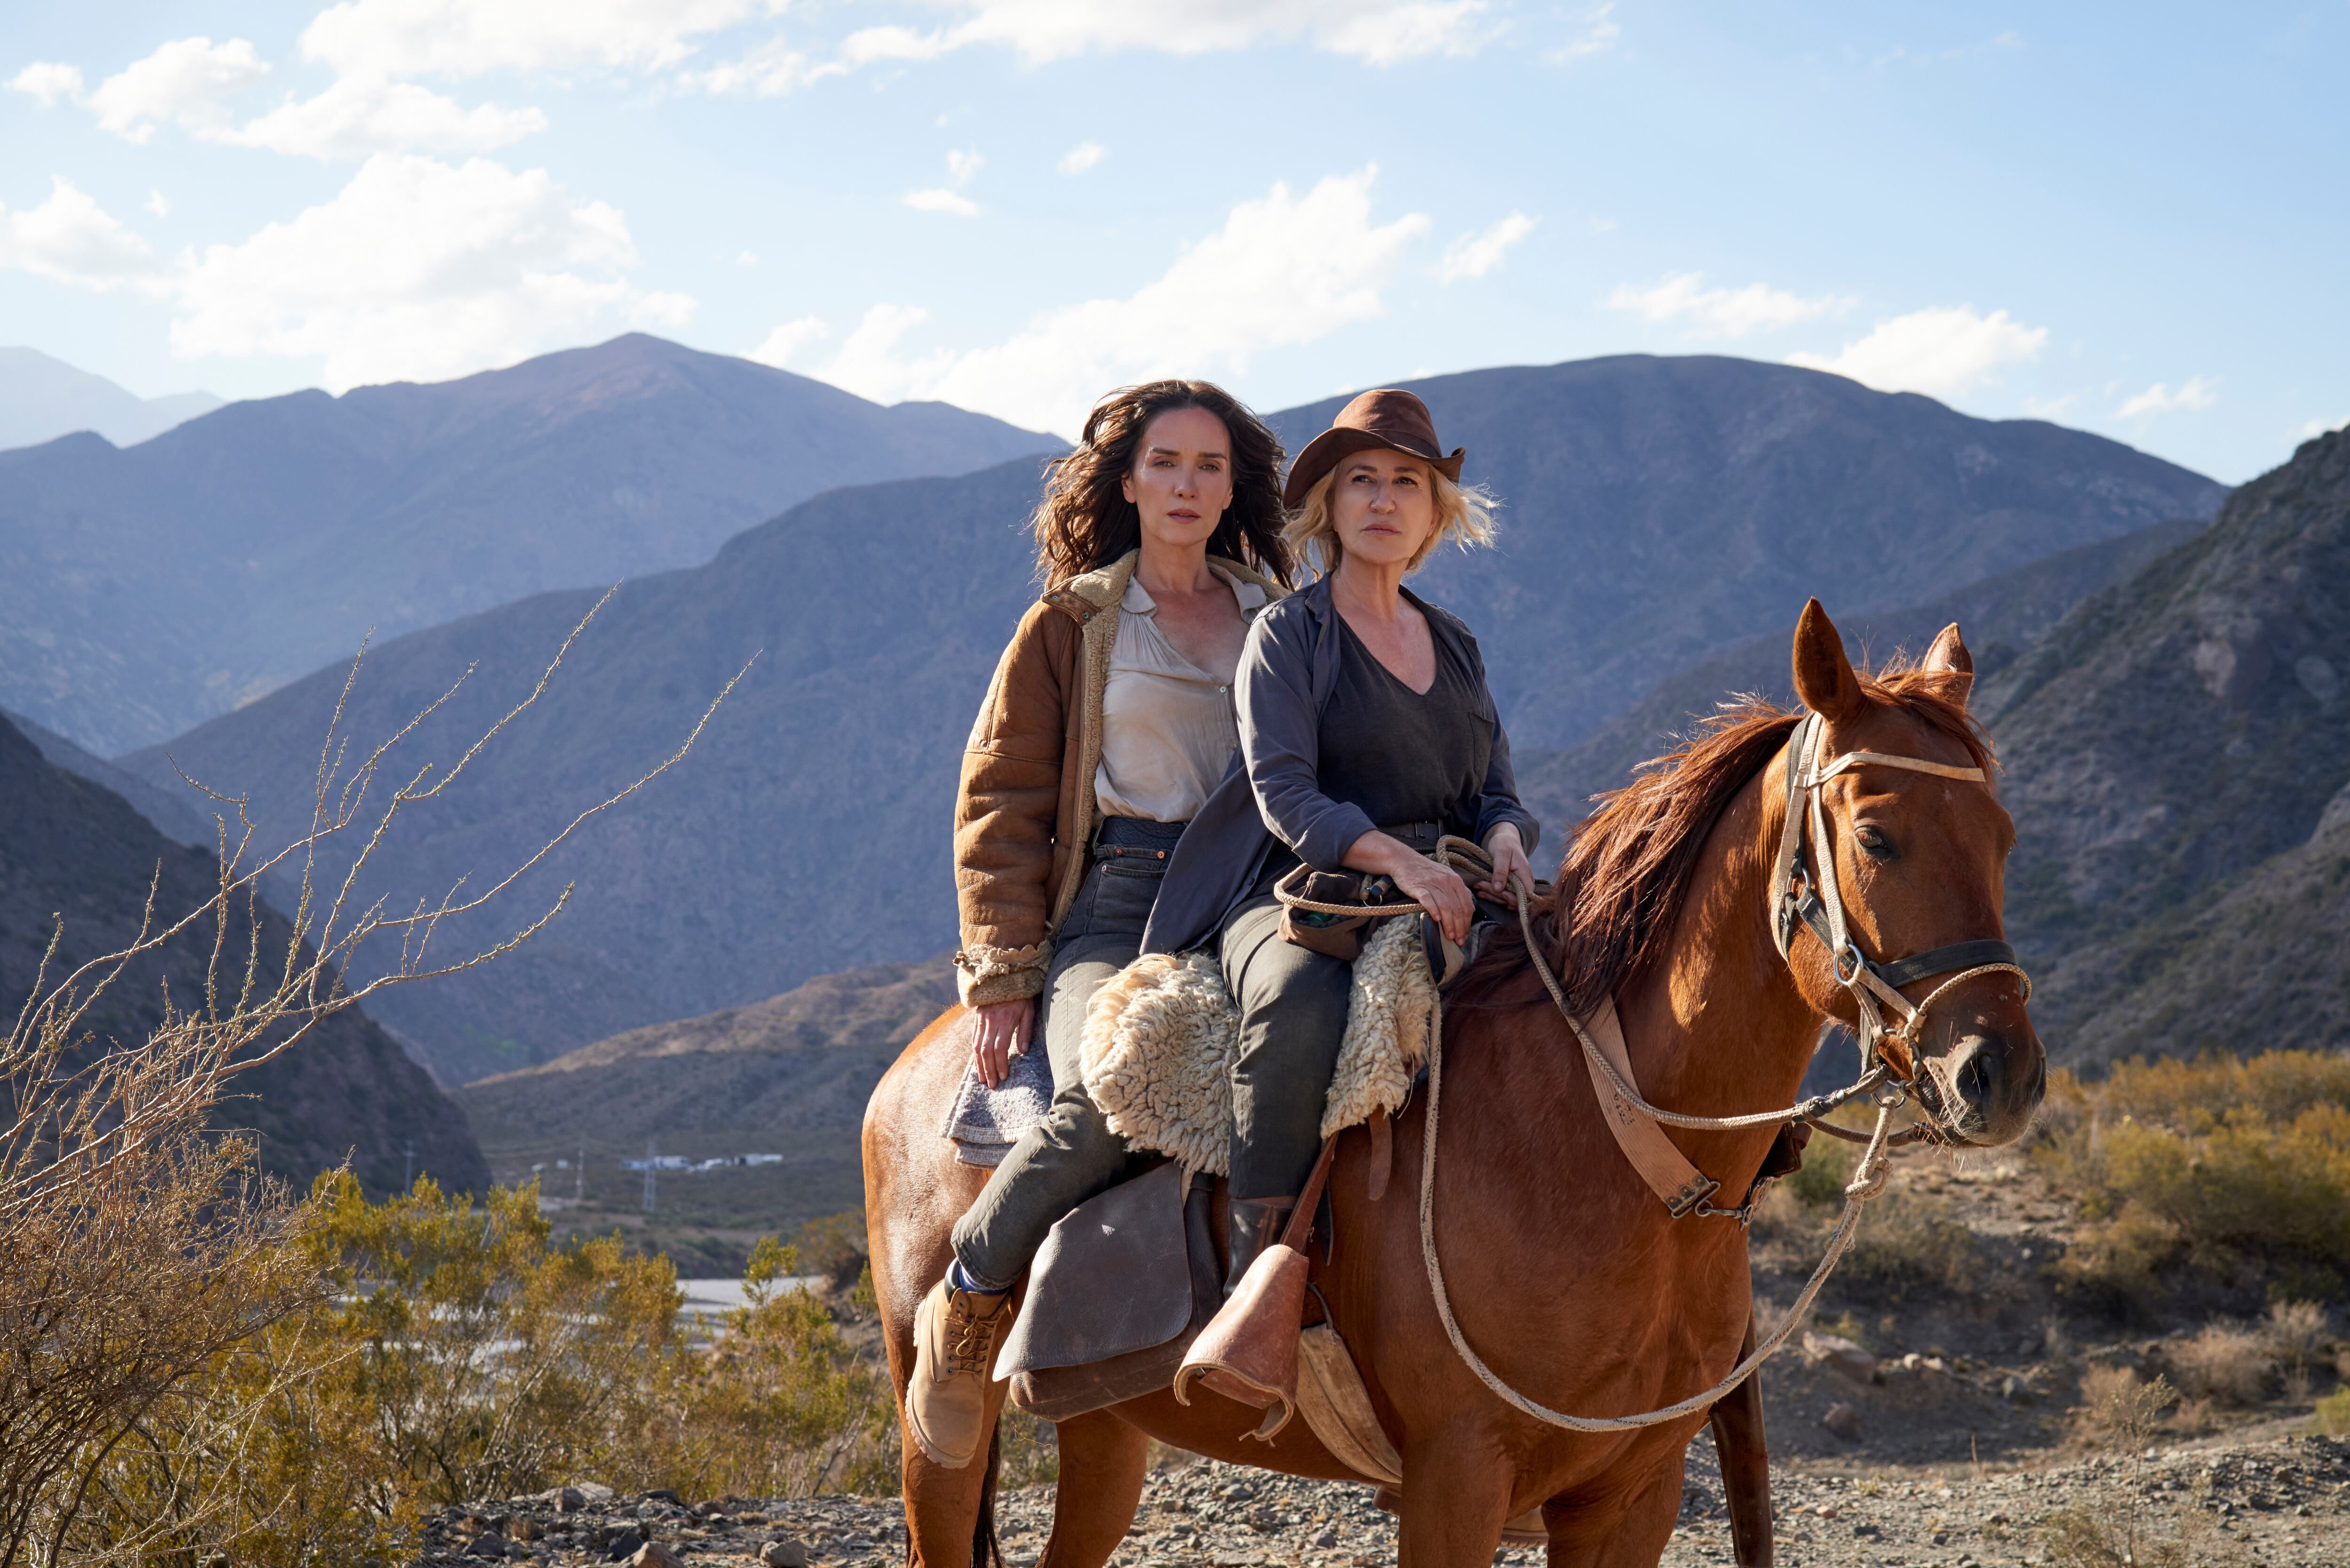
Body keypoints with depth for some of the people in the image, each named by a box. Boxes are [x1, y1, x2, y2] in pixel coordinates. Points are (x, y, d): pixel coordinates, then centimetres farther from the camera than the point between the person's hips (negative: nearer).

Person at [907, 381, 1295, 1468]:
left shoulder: (1276, 625, 20)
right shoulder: (1070, 626, 10)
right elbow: (998, 806, 7)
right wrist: (1004, 973, -3)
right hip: (1114, 908, -3)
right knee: (1108, 1102, -34)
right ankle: (966, 1304, -10)